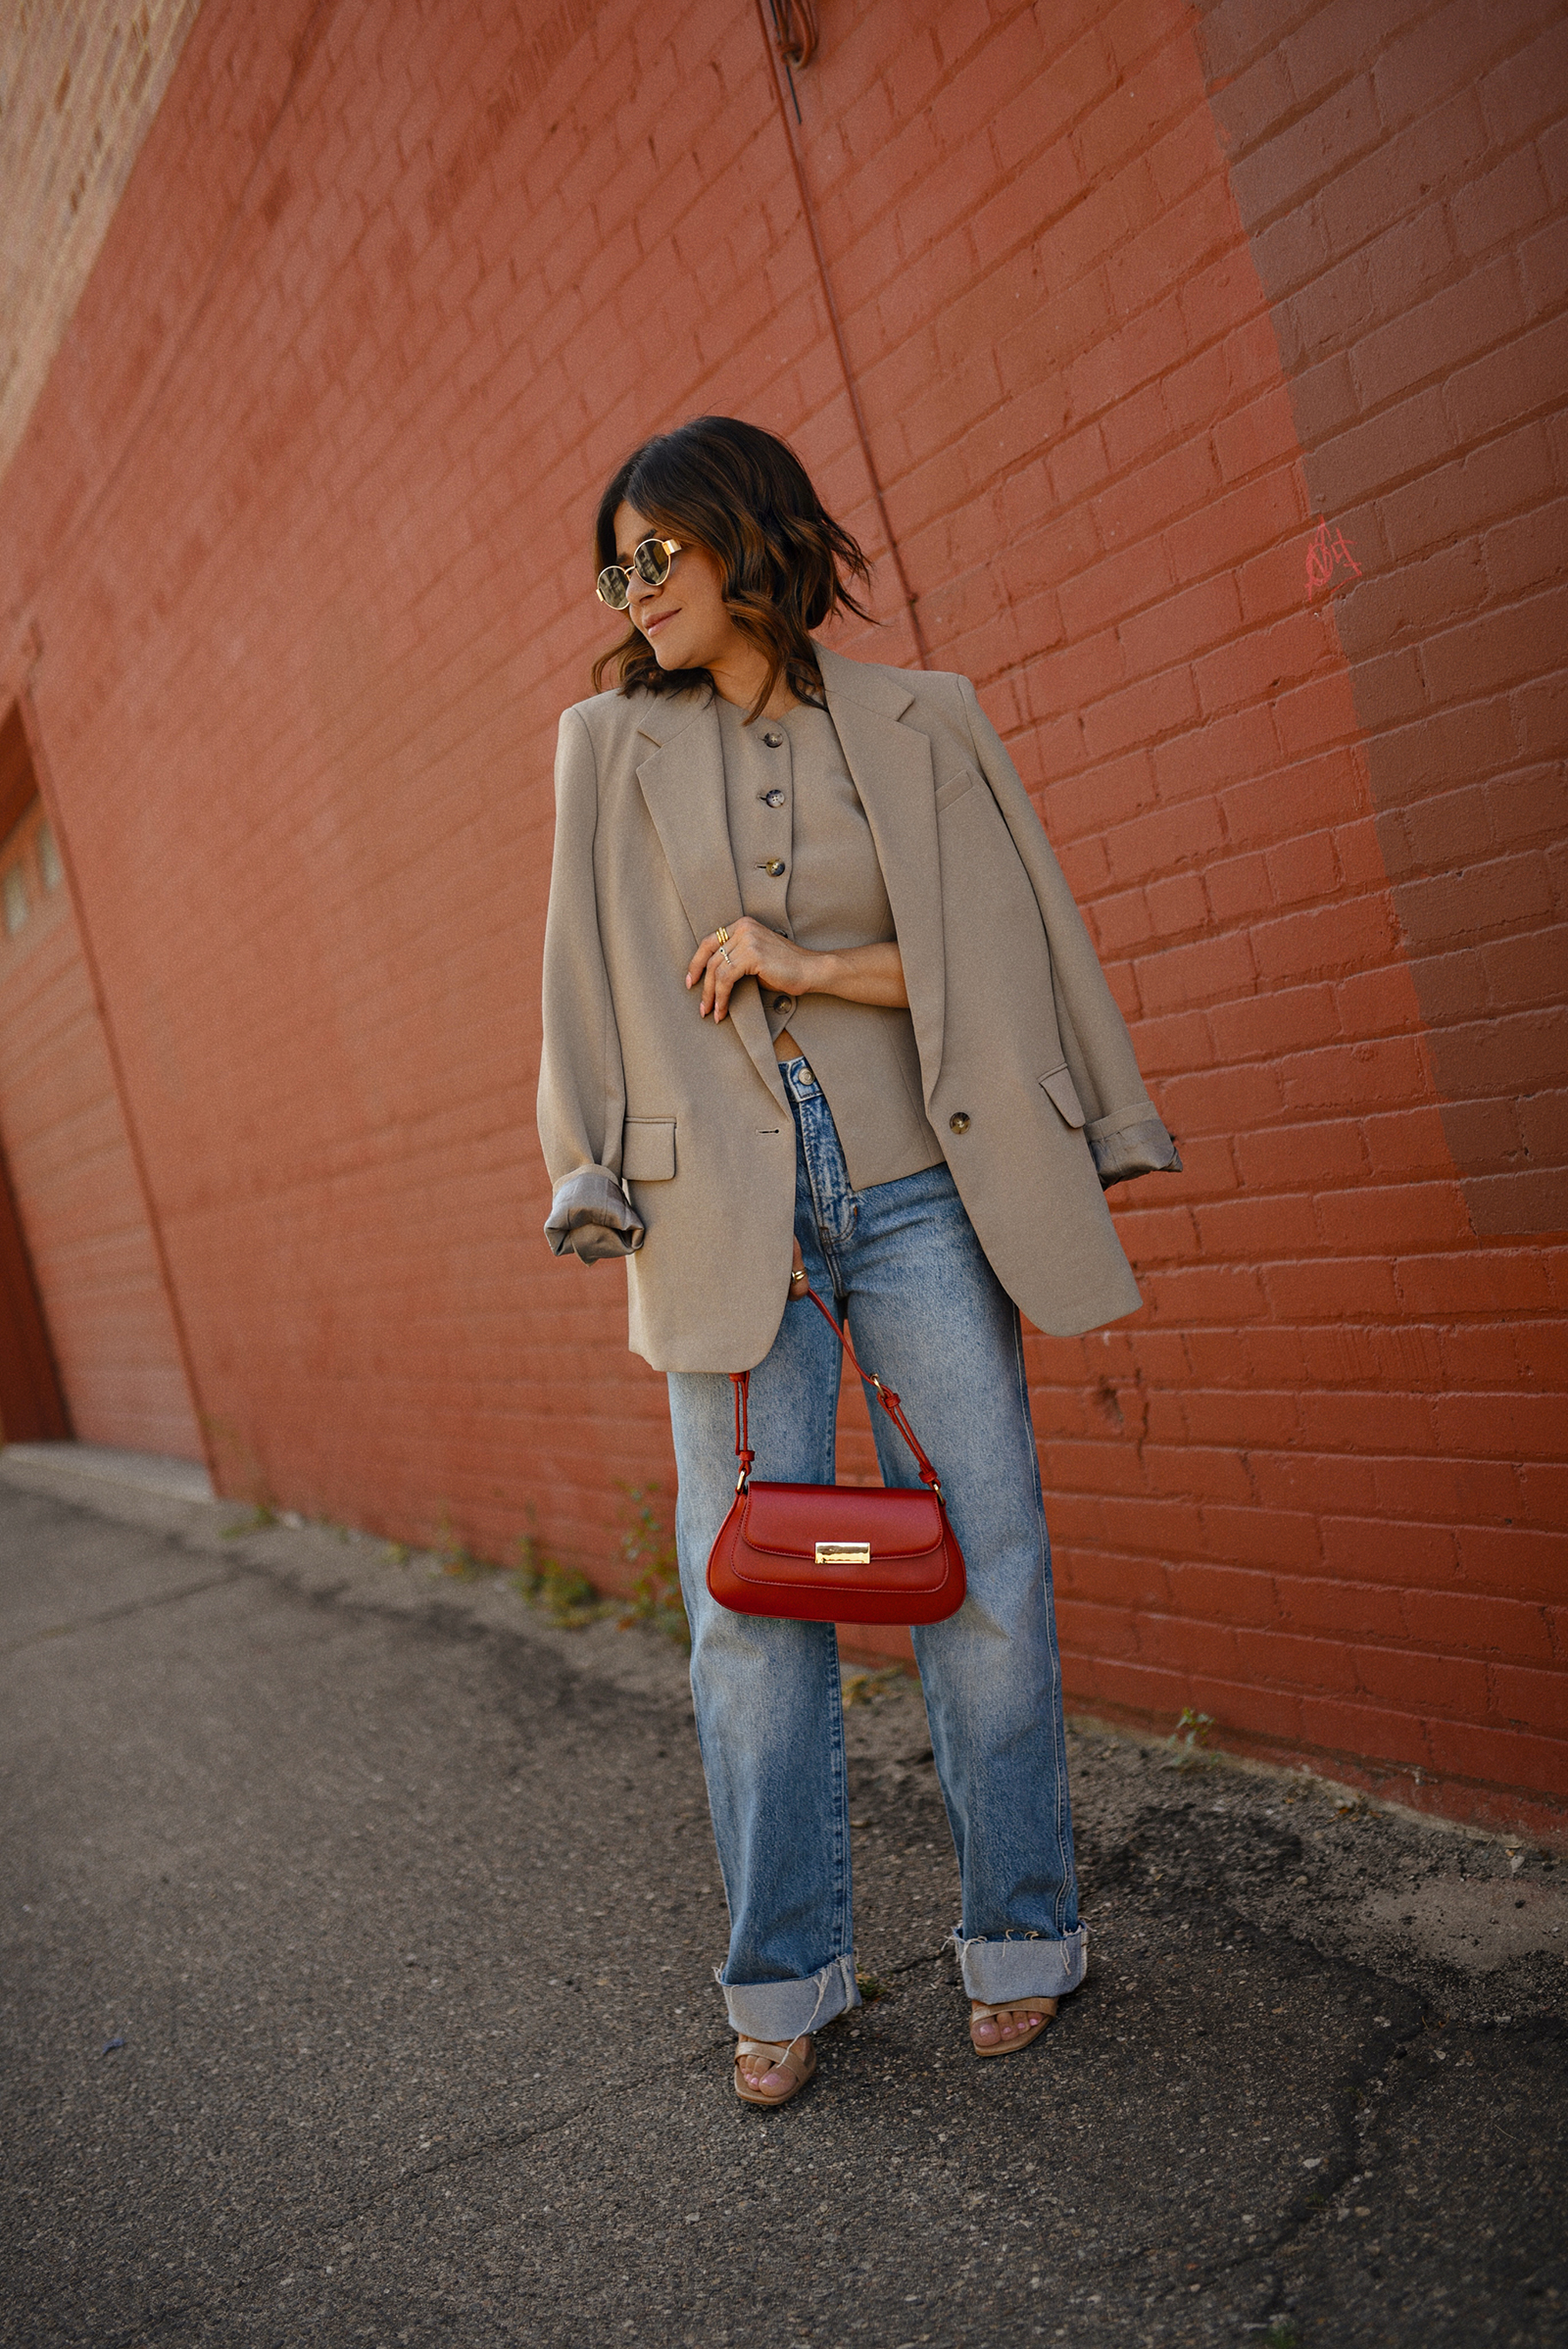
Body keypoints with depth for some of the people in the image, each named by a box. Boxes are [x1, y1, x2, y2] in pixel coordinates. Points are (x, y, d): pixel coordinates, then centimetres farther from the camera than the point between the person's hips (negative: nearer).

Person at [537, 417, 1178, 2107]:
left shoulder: (924, 722, 7)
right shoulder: (607, 747, 10)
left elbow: (1007, 950, 4)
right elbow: (596, 986, 9)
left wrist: (810, 967, -5)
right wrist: (606, 1191, 3)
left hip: (919, 1195, 0)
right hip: (726, 1216, 1)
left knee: (984, 1575, 2)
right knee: (749, 1606, 2)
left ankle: (1017, 1937, 22)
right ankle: (784, 1981, 20)